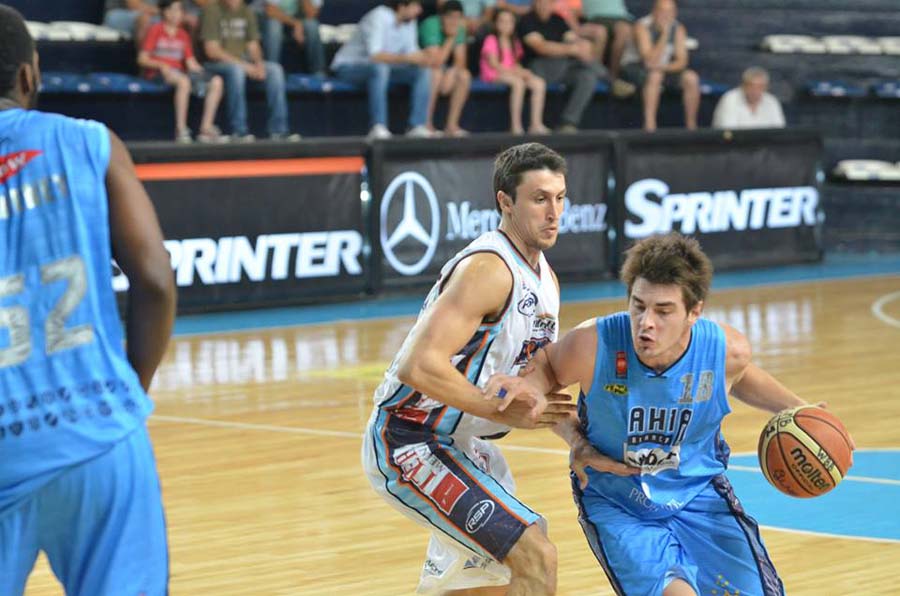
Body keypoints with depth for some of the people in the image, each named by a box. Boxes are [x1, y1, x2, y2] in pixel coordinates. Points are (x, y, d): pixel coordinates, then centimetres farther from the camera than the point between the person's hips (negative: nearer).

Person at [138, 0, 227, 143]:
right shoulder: (156, 31, 2)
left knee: (216, 81, -14)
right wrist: (161, 65, -19)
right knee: (183, 81, -40)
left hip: (179, 71, 6)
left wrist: (201, 72, -6)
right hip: (158, 72, -6)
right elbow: (142, 59, -3)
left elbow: (191, 62, 14)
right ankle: (181, 129, -39)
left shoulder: (183, 35, 18)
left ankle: (206, 128, -18)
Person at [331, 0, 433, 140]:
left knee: (423, 71, -10)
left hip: (381, 68, 8)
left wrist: (421, 58, -21)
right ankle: (378, 127, -41)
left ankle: (417, 126, -16)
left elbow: (410, 52, 2)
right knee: (380, 67, -40)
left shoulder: (409, 22, 0)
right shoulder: (379, 17, -24)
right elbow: (374, 56, -35)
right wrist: (406, 58, -39)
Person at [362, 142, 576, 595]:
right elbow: (420, 366, -32)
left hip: (458, 444, 11)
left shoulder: (546, 280, 9)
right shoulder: (487, 268, -22)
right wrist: (508, 413, -26)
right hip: (409, 442, -11)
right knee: (535, 556, -18)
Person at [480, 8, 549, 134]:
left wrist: (520, 71, -8)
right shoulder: (491, 40, -3)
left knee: (539, 83, -16)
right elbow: (493, 64, -12)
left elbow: (515, 63, 16)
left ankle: (536, 124, -23)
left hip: (511, 73, 7)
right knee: (518, 82, -37)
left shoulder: (514, 42, 19)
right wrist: (515, 71, -17)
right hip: (494, 74, -7)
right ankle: (516, 125, -38)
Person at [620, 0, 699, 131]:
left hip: (665, 70, 5)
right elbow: (650, 62, -30)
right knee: (655, 75, -38)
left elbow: (681, 61, -9)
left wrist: (665, 67, -29)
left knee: (691, 78, -18)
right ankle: (649, 125, -40)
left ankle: (691, 125, -11)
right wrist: (664, 34, -34)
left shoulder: (678, 29, -5)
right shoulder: (642, 27, -22)